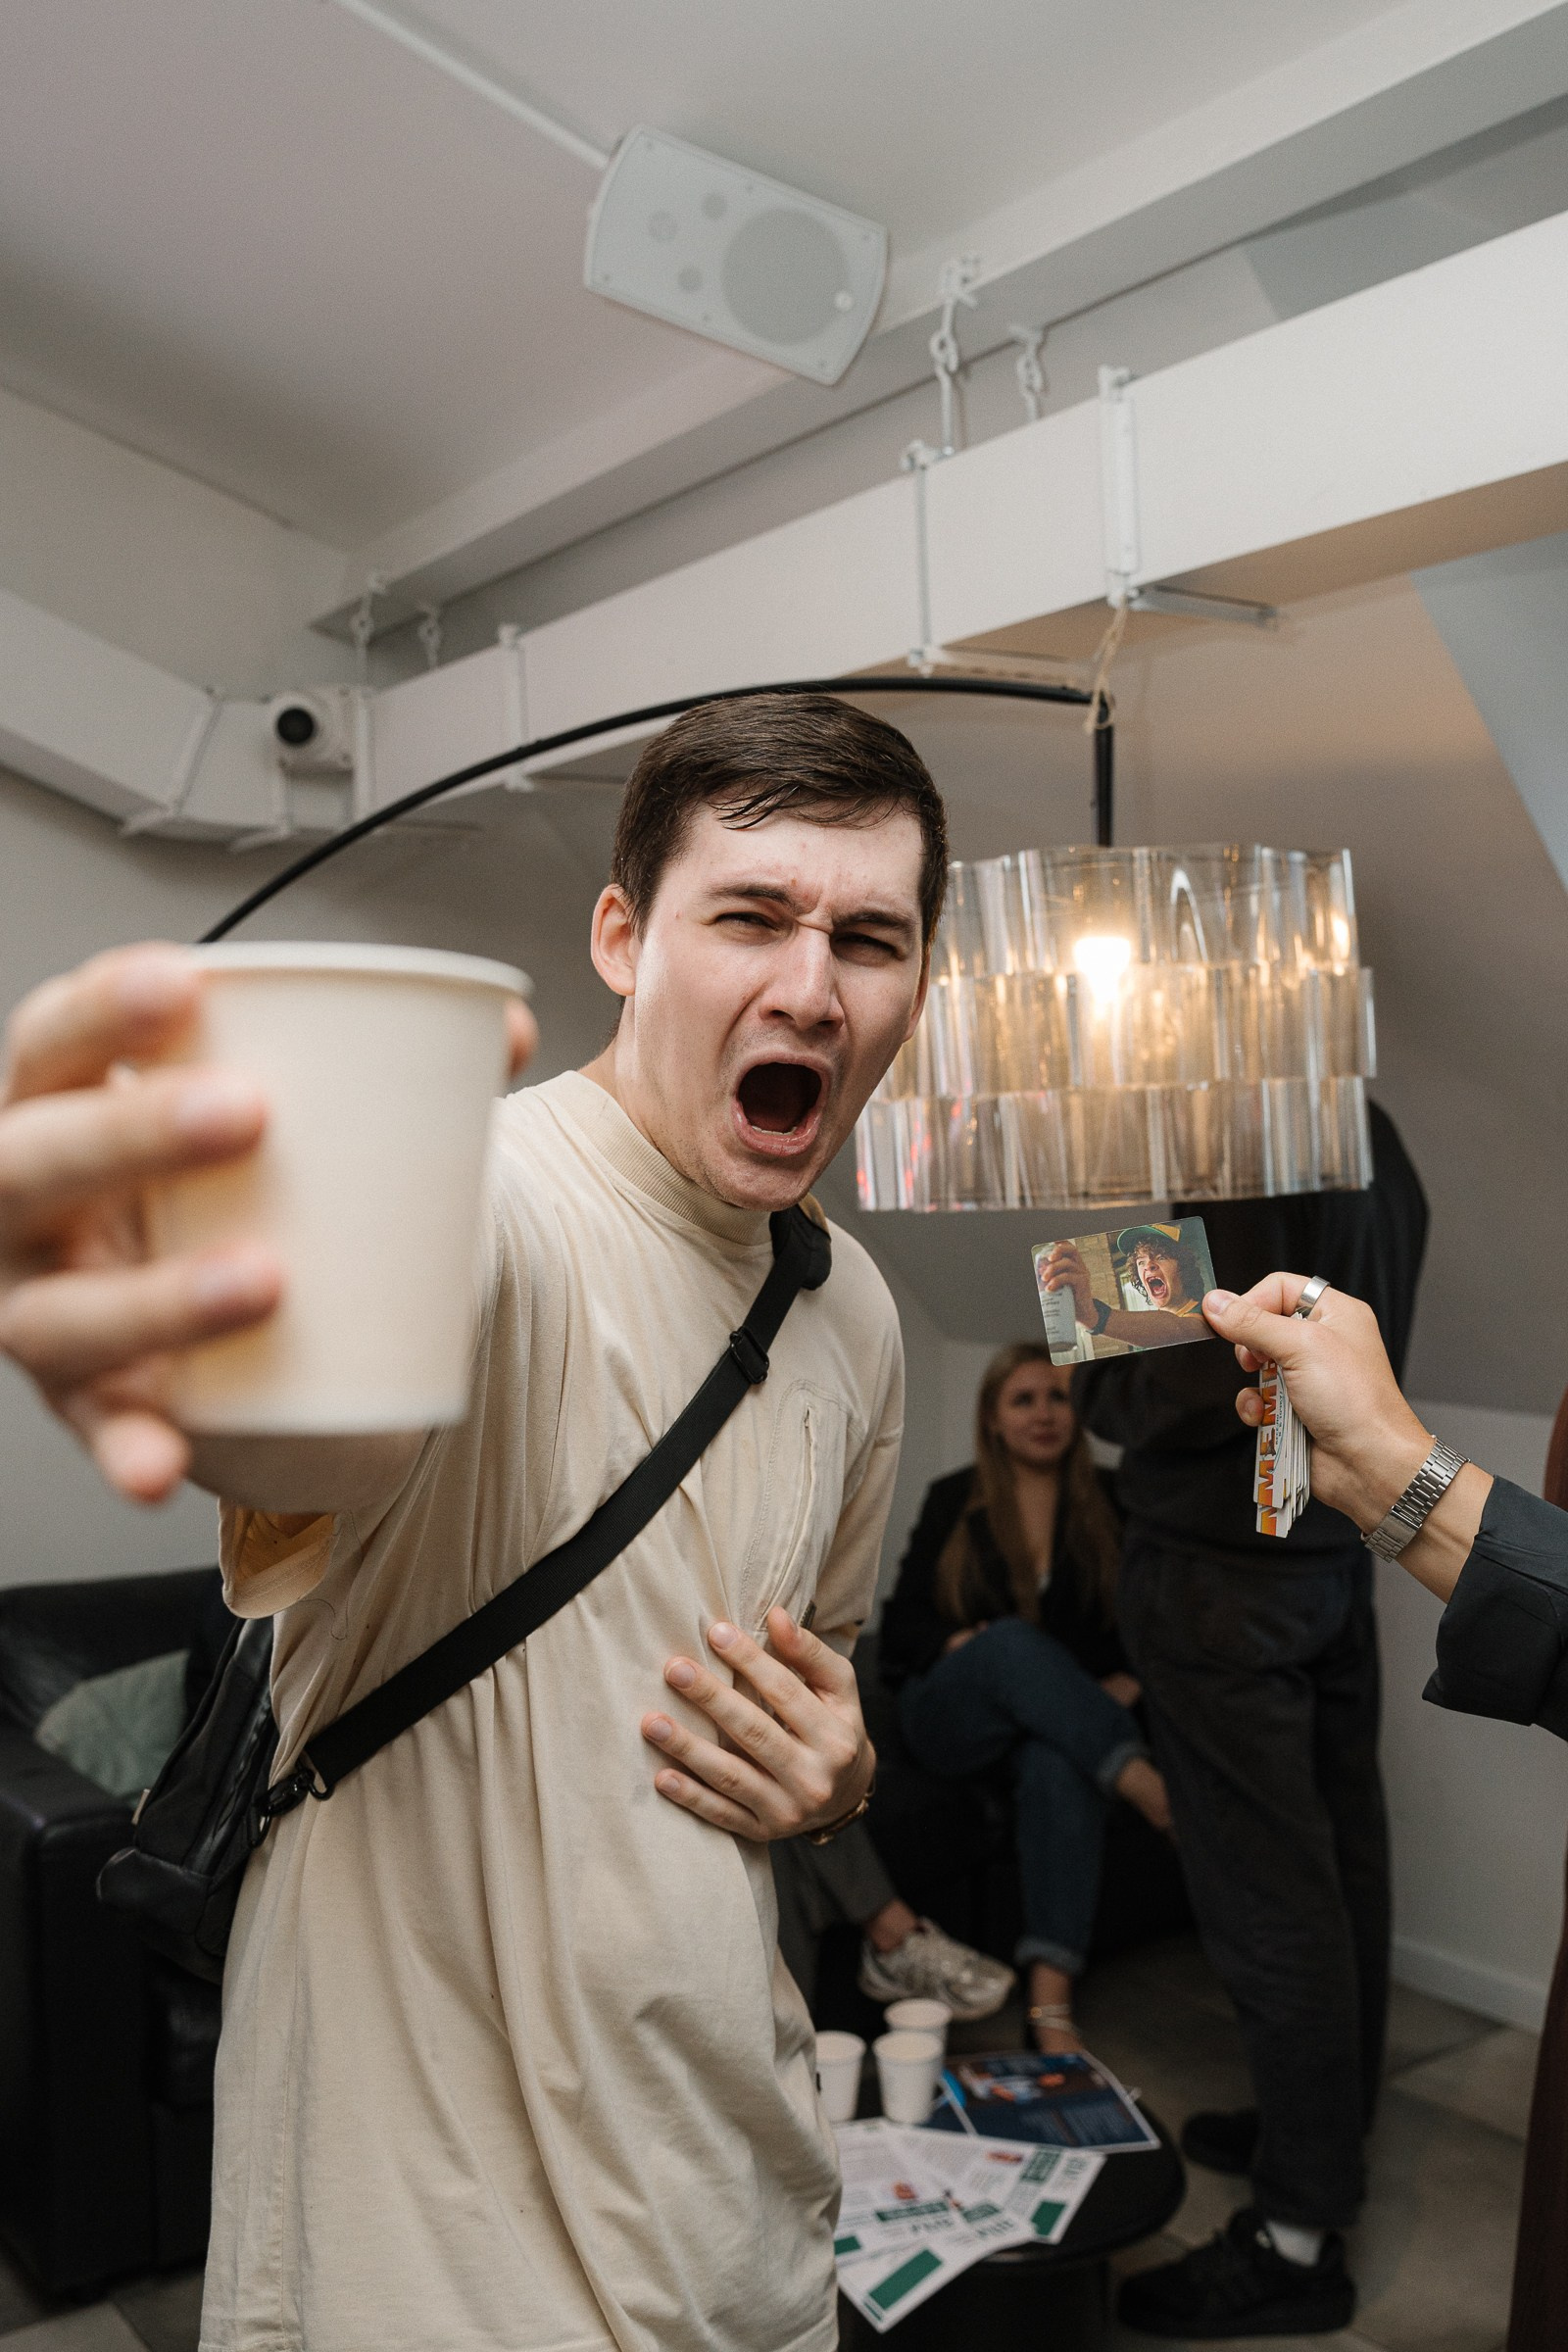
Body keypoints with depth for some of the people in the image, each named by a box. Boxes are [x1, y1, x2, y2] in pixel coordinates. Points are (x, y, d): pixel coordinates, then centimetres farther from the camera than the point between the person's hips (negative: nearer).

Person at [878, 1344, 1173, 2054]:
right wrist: (963, 1644, -14)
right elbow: (901, 1622, 6)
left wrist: (1126, 1684, -13)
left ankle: (1051, 2000, -40)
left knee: (1060, 1771, -37)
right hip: (951, 1715, 0)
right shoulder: (954, 1502, 7)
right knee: (1016, 1639, -35)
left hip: (1066, 1725, 1)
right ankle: (1150, 1787, -44)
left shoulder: (1108, 1507, 9)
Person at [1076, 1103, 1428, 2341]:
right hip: (1340, 1548, 9)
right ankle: (1331, 2131, 35)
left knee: (1267, 1899, 1)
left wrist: (1100, 1369, -4)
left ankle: (1299, 2233, 14)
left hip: (1223, 1571, -9)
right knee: (1340, 1863, 18)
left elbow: (1191, 1396, -23)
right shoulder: (1375, 1136, 7)